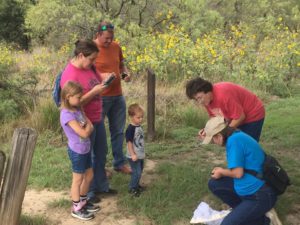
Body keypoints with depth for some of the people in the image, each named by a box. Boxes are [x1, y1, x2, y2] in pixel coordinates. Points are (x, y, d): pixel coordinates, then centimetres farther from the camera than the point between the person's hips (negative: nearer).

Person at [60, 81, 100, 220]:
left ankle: (83, 202, 36)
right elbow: (84, 133, -27)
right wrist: (87, 126, -8)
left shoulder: (78, 109, 3)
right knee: (78, 180, 5)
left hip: (85, 149, 8)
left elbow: (91, 127, 6)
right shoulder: (67, 114, -24)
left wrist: (86, 126, -15)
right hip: (77, 151, -8)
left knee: (89, 176, 19)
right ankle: (76, 209, 21)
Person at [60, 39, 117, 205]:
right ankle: (87, 192, 26)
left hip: (97, 119, 9)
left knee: (101, 153, 20)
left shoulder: (88, 67, 2)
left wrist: (104, 83, -2)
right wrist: (94, 91, -26)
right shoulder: (70, 75, -24)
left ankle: (102, 185, 38)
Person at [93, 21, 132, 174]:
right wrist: (102, 76, -24)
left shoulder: (116, 46, 7)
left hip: (118, 96, 6)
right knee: (99, 133, 6)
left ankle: (119, 163, 30)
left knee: (118, 131, 15)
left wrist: (126, 73, 0)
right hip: (100, 98, -6)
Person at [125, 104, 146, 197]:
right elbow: (129, 142, -20)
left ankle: (136, 185, 35)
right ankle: (132, 188, 11)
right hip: (134, 156, -9)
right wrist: (132, 154, -22)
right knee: (136, 172, -4)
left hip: (140, 155, 9)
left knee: (140, 171, 18)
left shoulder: (139, 127, 6)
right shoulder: (130, 129, -21)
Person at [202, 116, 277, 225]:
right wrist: (222, 170, 6)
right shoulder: (237, 135, 5)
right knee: (213, 184, 11)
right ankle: (244, 211, 14)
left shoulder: (234, 140, -23)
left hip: (261, 196, -10)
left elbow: (238, 173, -23)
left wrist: (222, 172, -5)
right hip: (251, 188, 10)